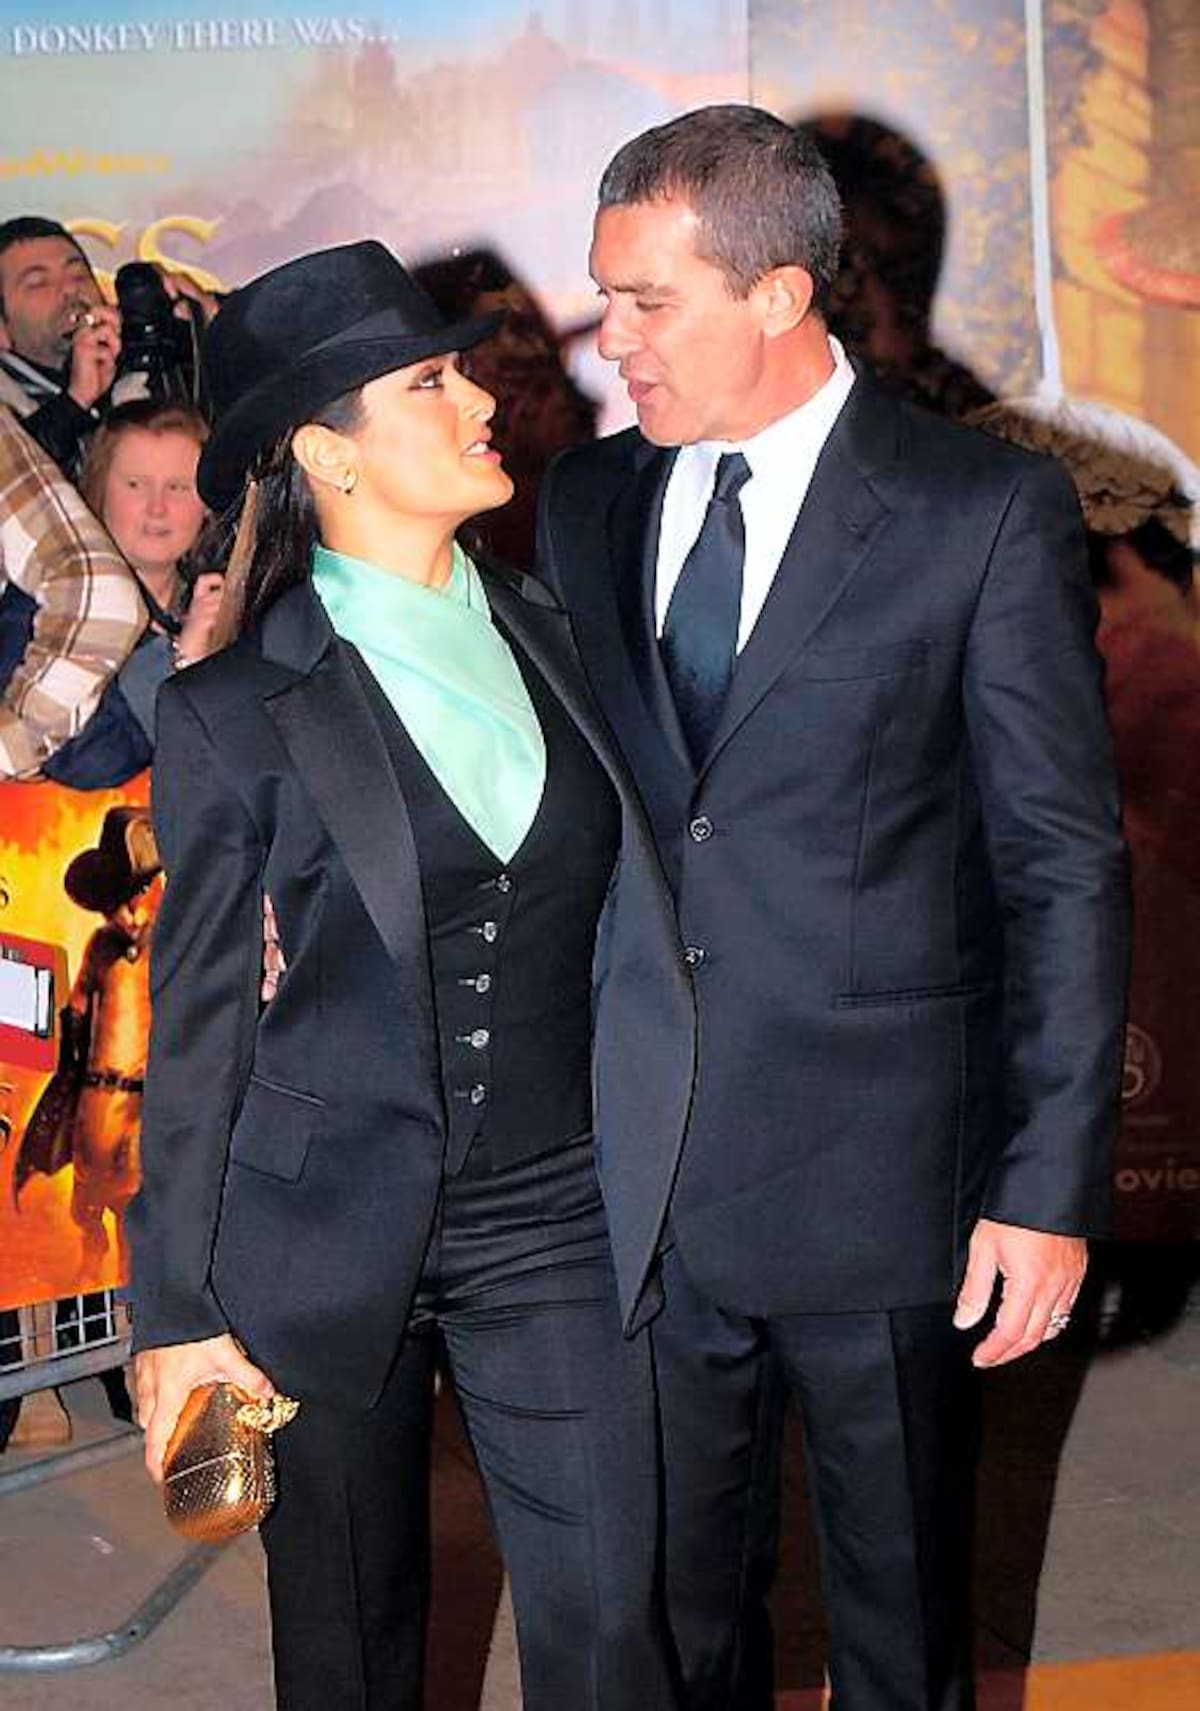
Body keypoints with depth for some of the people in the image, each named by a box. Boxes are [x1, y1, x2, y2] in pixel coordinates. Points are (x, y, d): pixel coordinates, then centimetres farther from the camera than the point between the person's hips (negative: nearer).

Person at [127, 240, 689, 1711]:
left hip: (554, 1220, 3)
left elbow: (622, 918, 11)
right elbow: (200, 1015, -3)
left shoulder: (549, 635, 5)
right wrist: (181, 1304, -2)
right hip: (331, 1230, -3)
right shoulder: (236, 708, -8)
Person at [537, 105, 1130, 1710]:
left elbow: (1067, 866, -8)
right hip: (639, 1178, 4)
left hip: (876, 1175, -3)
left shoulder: (988, 511, -8)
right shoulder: (586, 497, 6)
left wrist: (1050, 1184, -11)